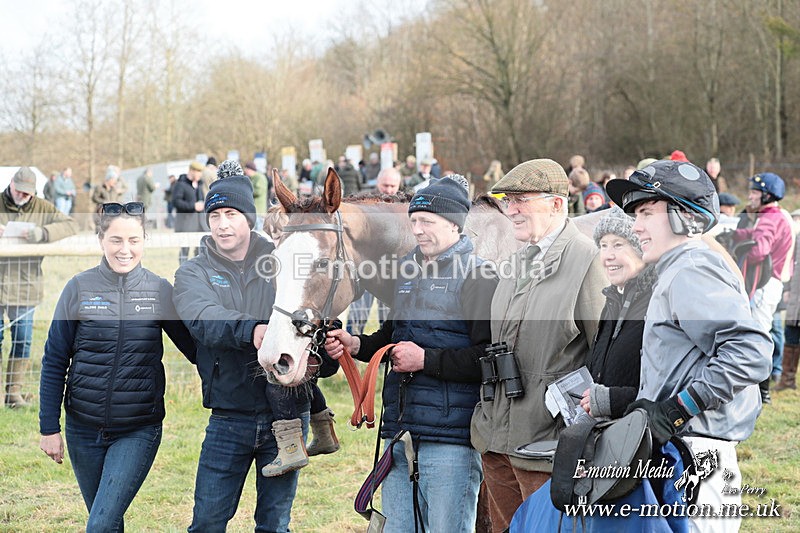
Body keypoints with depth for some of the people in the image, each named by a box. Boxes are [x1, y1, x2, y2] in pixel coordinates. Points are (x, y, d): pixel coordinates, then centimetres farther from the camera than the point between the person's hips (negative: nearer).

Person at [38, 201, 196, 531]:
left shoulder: (160, 290, -3)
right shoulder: (79, 288, -3)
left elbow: (194, 348, 3)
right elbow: (54, 363, 1)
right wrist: (49, 428, 0)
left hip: (139, 430, -1)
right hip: (84, 428, 2)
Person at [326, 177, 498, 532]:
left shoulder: (478, 276, -9)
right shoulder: (408, 270, 16)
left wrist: (426, 359, -19)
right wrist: (357, 345, 8)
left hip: (450, 438, -8)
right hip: (399, 431, 8)